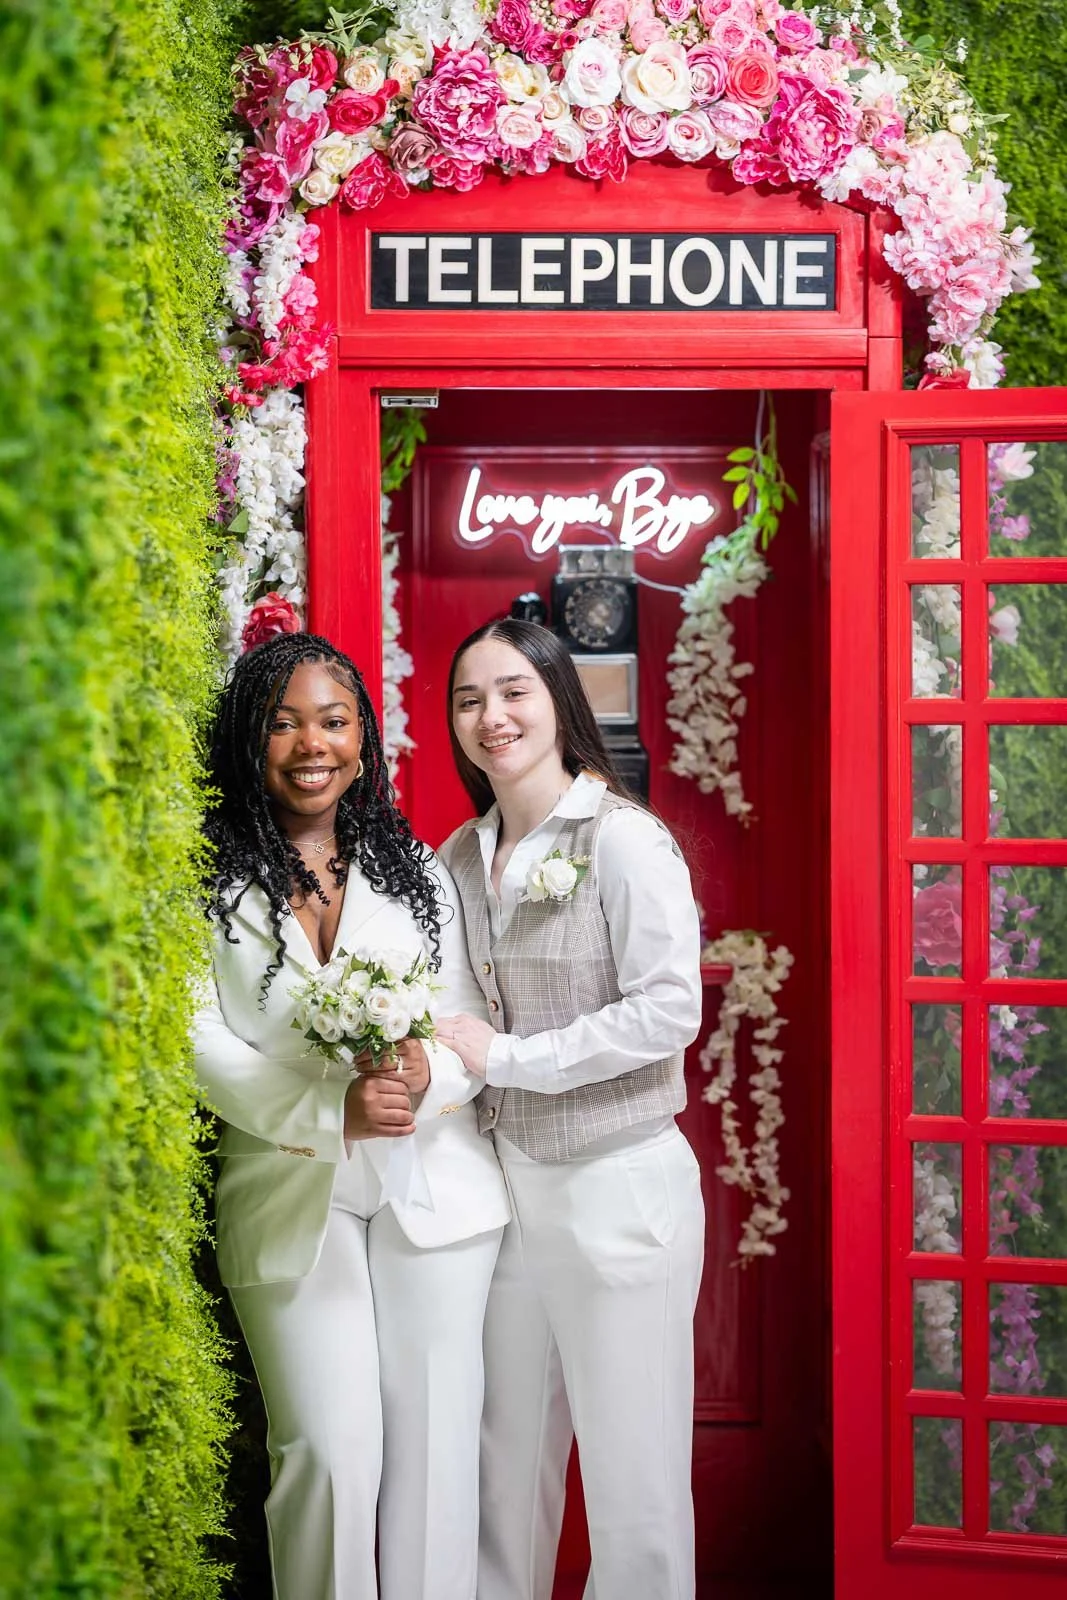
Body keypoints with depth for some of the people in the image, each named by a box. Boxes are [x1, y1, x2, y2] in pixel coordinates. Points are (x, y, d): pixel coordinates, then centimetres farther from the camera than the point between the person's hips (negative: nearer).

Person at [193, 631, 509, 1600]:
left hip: (435, 1185, 3)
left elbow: (473, 1019, 7)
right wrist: (332, 1115, -19)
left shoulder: (416, 869, 9)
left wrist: (430, 1079, -16)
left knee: (437, 1437, 6)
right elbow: (201, 1043, -7)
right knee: (330, 1452, -4)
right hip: (290, 1198, -2)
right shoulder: (210, 880, 0)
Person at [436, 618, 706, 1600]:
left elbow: (670, 1010, -19)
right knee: (508, 1457, 16)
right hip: (505, 1181, 6)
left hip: (620, 1186, -6)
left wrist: (503, 1056, -17)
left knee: (632, 1472, 2)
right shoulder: (461, 857, 9)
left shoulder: (624, 838, -12)